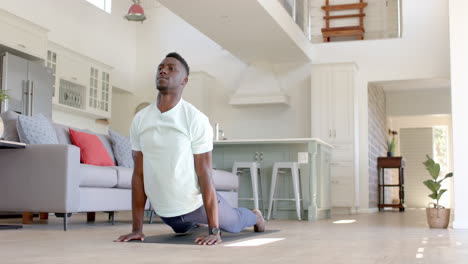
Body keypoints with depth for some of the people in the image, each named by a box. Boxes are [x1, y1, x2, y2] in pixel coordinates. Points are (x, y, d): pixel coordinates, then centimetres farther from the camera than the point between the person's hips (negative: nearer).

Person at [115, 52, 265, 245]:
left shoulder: (196, 119, -23)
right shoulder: (139, 120, -11)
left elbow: (205, 174, -24)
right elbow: (139, 174, -7)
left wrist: (214, 231, -26)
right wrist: (137, 228, -7)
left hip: (197, 202, -3)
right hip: (164, 209, 4)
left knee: (234, 223, 25)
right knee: (182, 229, 35)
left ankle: (255, 216, 59)